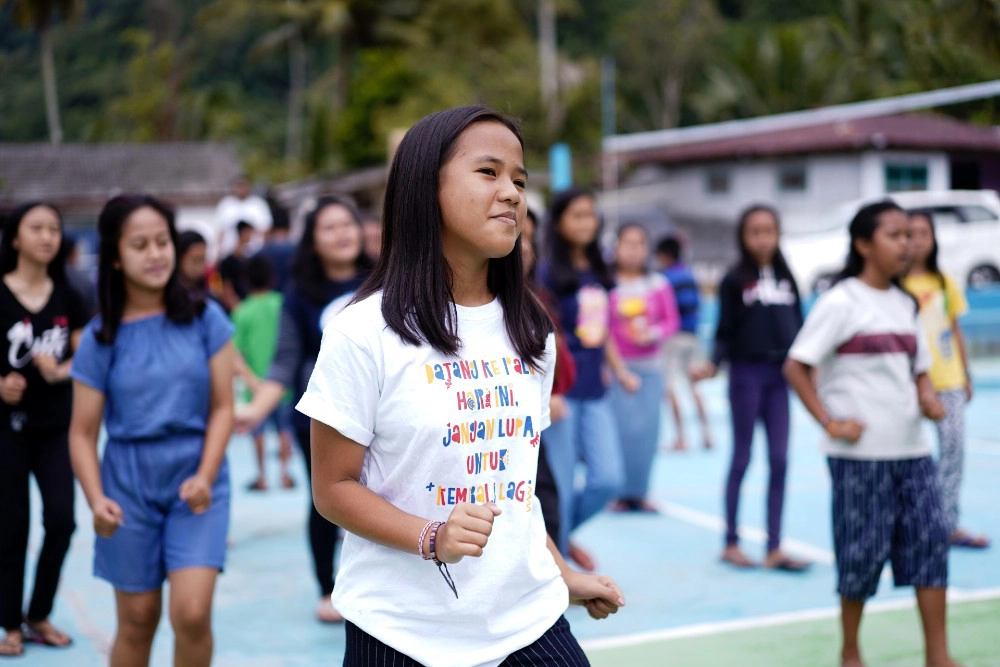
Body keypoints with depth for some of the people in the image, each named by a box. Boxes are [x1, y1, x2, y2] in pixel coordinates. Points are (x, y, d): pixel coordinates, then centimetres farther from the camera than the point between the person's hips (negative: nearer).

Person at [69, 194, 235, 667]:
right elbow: (83, 433, 0)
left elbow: (222, 407, 0)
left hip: (197, 478, 0)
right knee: (137, 621, 9)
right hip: (130, 484, 1)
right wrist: (96, 499, -14)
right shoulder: (100, 338, -2)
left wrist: (205, 476, -13)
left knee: (192, 613, -14)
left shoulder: (205, 319, -2)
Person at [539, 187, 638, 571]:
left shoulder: (598, 273, 11)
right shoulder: (549, 274, -7)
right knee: (561, 485, 0)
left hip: (595, 394, 6)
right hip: (562, 392, -6)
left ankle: (564, 534, 27)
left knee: (609, 479, 2)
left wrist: (621, 371, 12)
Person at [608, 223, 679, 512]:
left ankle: (639, 492, 13)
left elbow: (672, 321, 10)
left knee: (648, 430, 1)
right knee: (626, 428, -9)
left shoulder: (658, 285, 5)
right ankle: (621, 492, 5)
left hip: (650, 367, 3)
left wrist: (653, 333, -9)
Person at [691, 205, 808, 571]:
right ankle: (731, 543, 12)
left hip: (779, 374, 4)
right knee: (741, 458, 3)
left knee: (779, 460, 1)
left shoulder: (786, 279, 10)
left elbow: (798, 326, 14)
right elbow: (726, 331, -4)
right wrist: (713, 364, -19)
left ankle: (775, 548, 5)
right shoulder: (735, 280, -2)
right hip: (747, 372, -4)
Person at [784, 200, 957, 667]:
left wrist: (928, 396, 0)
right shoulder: (841, 302, -8)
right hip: (860, 453, -6)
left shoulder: (904, 304, 12)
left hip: (911, 449, 6)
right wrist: (830, 423, -16)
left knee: (931, 540, 1)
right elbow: (796, 367, -11)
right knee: (862, 551, 2)